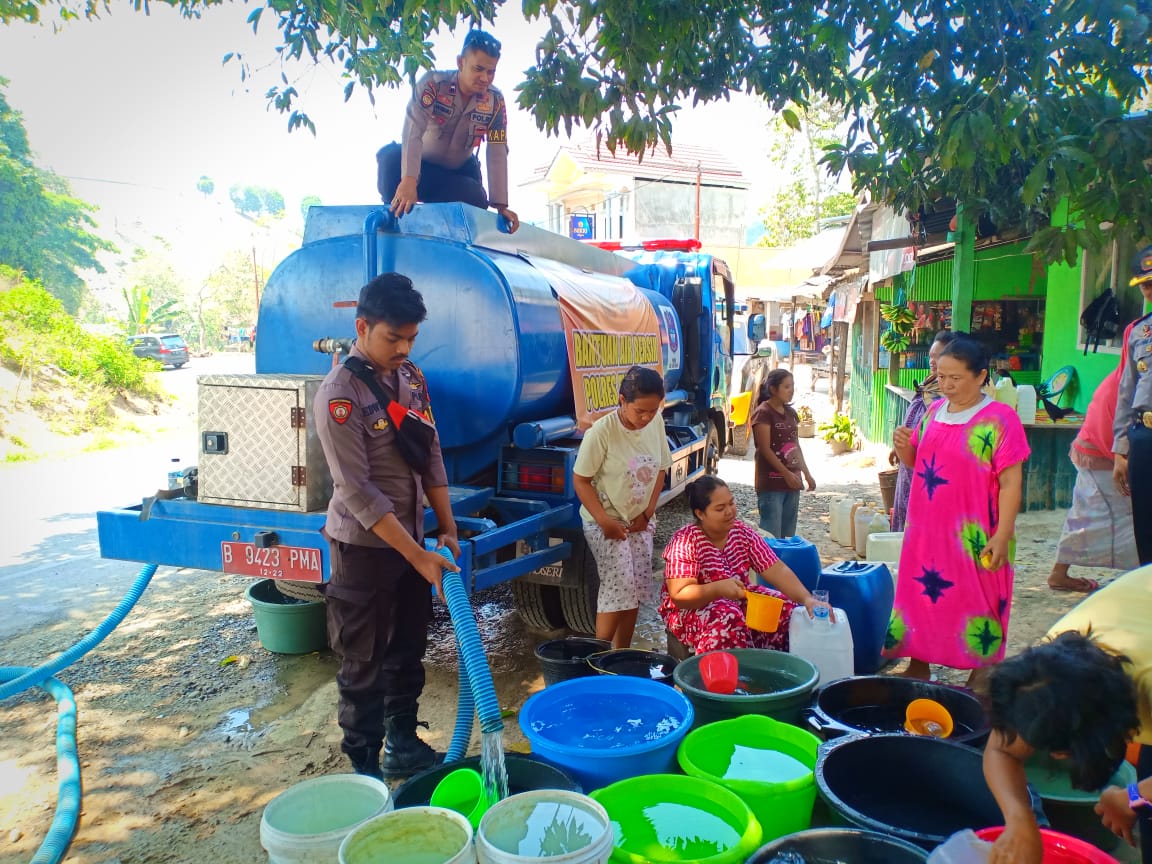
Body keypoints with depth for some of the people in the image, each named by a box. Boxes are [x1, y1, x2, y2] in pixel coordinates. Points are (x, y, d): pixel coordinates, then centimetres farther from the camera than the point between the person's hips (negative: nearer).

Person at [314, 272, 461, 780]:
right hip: (364, 547, -7)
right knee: (365, 666, 6)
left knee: (408, 654, 18)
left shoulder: (411, 378, 3)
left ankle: (404, 746, 35)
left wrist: (447, 529, 3)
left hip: (411, 540, 7)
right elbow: (358, 493, -22)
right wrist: (419, 556, -23)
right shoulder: (339, 396, -20)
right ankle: (364, 767, 21)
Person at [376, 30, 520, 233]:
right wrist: (409, 180, -52)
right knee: (390, 156, -34)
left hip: (459, 174, 2)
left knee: (477, 201, -29)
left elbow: (497, 153, -17)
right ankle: (395, 215, -12)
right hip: (422, 166, -2)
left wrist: (500, 204, -25)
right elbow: (413, 130, -36)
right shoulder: (433, 83, -23)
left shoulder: (495, 101, -13)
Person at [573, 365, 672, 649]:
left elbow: (660, 469, 6)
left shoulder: (657, 422, -6)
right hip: (605, 522, -5)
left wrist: (648, 512, -3)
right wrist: (605, 521, -21)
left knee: (636, 588, 7)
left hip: (640, 521, 5)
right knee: (619, 587, -12)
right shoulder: (602, 431, -22)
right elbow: (580, 480, -16)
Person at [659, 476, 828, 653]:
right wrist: (718, 588, -39)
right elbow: (679, 595, -24)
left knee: (789, 612, -13)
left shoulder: (743, 532, -4)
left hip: (740, 600, 6)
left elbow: (777, 570, -10)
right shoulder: (684, 542, -19)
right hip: (692, 609, -6)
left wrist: (807, 599, -27)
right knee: (728, 617, -36)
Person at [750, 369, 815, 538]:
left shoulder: (790, 412, 14)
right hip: (771, 483, -8)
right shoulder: (763, 413, -10)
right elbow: (765, 449, -15)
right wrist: (787, 473, -18)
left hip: (792, 482, 8)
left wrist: (806, 473, 16)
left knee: (789, 534, 11)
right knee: (771, 536, -8)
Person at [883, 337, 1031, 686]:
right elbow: (917, 463, 18)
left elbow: (1011, 482, -13)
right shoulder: (934, 412, 7)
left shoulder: (1000, 419, -12)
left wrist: (1002, 535, -17)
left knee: (976, 602, 5)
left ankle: (980, 675, 20)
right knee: (921, 595, 14)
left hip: (973, 538, -6)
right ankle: (918, 667, 29)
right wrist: (904, 447, -4)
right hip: (927, 530, 6)